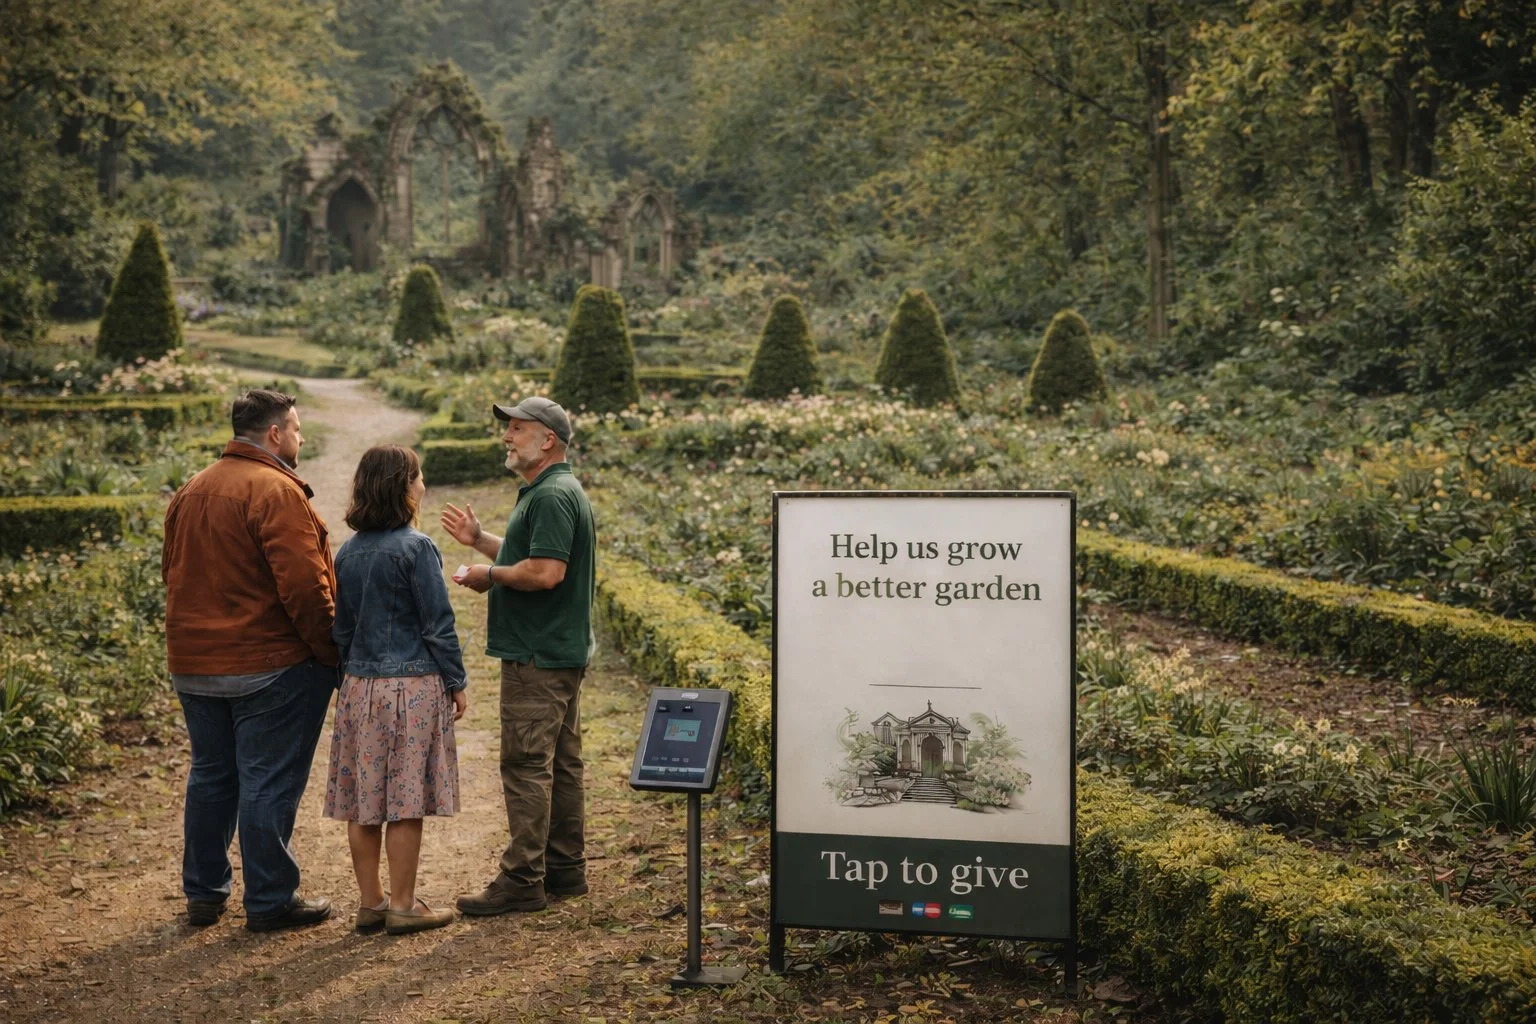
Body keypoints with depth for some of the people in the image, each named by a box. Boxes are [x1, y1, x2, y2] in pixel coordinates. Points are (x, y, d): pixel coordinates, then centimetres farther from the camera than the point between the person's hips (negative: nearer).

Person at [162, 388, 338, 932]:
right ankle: (269, 901, 6)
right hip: (269, 664, -8)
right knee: (269, 782, 0)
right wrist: (333, 653, -12)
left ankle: (203, 892, 25)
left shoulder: (190, 493, 12)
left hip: (193, 664, 8)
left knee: (210, 776, 17)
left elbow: (174, 573, 17)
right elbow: (303, 586, -21)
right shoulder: (275, 491, -16)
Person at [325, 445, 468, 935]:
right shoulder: (416, 547, -11)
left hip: (359, 686, 6)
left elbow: (340, 627, 13)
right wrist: (456, 683, -1)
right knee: (405, 802, 0)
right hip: (413, 686, -6)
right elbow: (438, 624, -10)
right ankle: (403, 906, 6)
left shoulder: (347, 552, 7)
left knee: (363, 801, 9)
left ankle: (370, 902, 18)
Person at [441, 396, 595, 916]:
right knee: (559, 764, 15)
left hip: (537, 658, -11)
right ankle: (565, 868, 23)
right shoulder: (550, 492, 17)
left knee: (526, 766, -7)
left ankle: (523, 880, -2)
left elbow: (545, 572, -27)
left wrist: (490, 575, -13)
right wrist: (479, 539, 21)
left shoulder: (553, 496, -18)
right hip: (558, 653, 11)